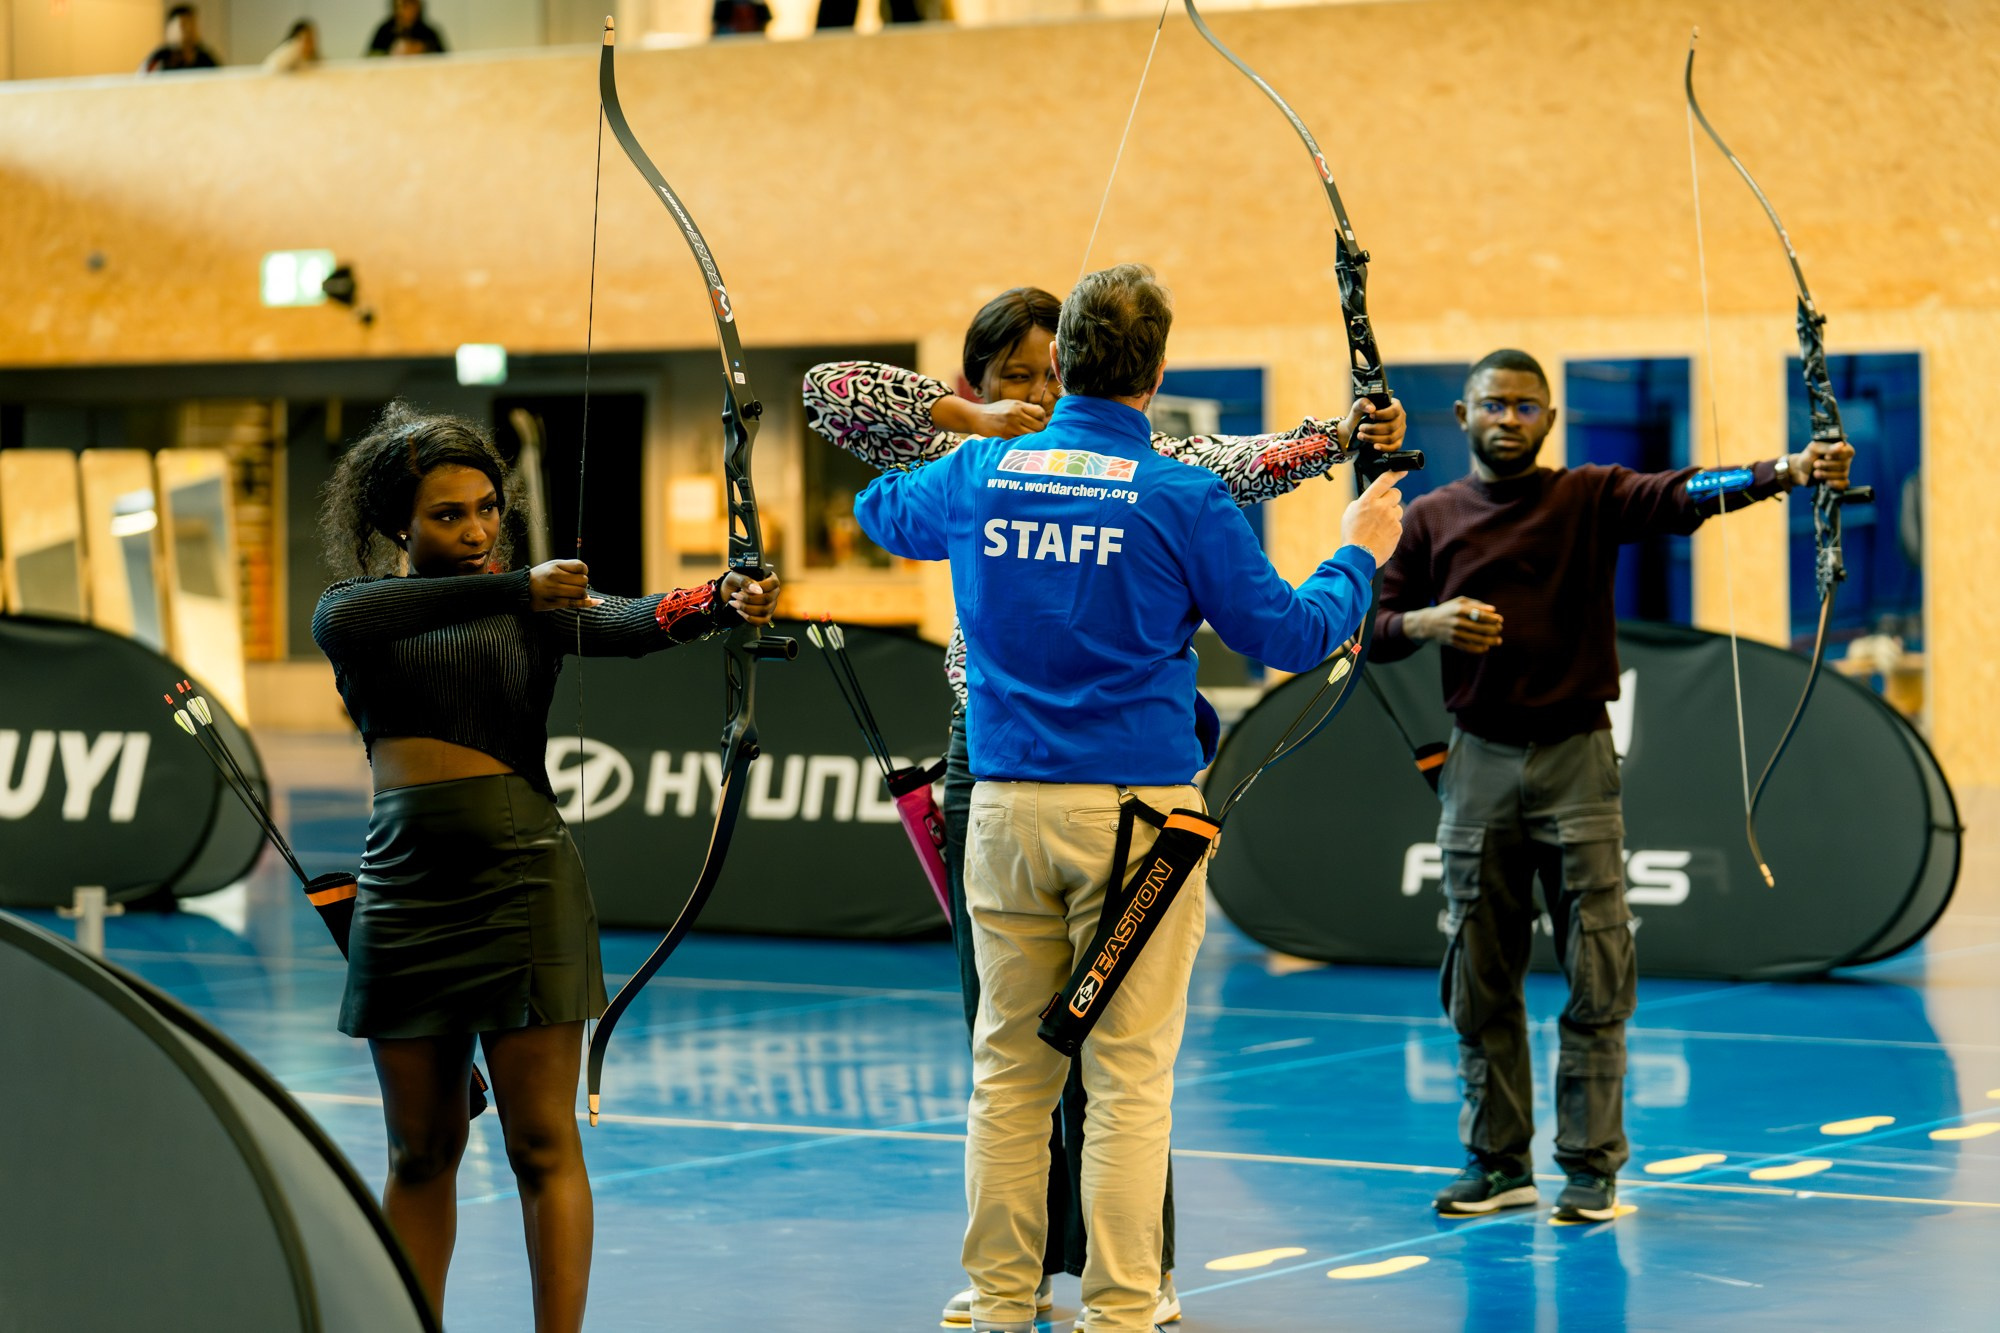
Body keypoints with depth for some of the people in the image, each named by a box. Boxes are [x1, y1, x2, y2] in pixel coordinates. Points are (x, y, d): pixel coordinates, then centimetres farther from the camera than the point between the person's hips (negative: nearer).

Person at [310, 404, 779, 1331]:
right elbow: (354, 621, -18)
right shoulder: (354, 612, 8)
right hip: (405, 882, 3)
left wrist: (718, 604, -40)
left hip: (521, 874, -2)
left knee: (542, 1143, -4)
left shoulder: (538, 608, 3)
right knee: (420, 1150, 11)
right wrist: (511, 590, -29)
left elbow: (632, 623, -17)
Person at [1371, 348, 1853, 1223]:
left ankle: (1591, 1167, 2)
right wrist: (1427, 623, -14)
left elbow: (1685, 496, -16)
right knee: (1481, 979, 6)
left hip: (1575, 758, -2)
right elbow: (1374, 627, 8)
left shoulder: (1590, 500, 0)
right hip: (1478, 761, 2)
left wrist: (1788, 472, -33)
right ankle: (1497, 1163, 15)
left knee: (1596, 977, -3)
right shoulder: (1430, 519, 7)